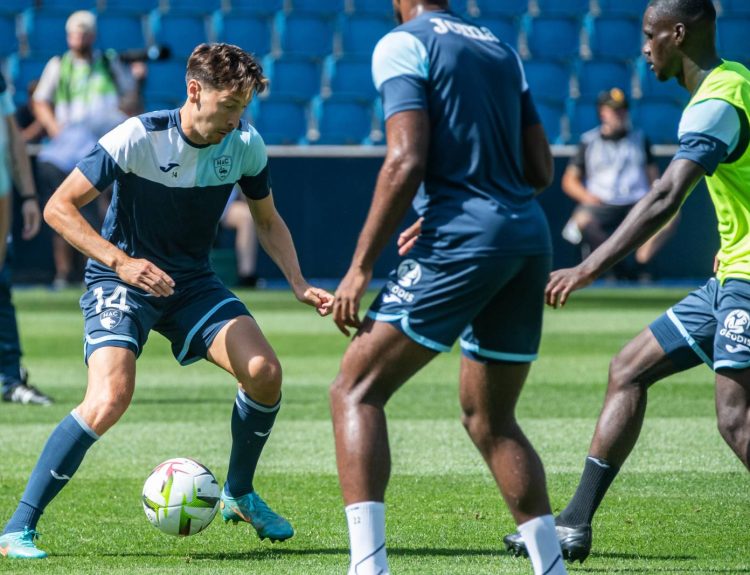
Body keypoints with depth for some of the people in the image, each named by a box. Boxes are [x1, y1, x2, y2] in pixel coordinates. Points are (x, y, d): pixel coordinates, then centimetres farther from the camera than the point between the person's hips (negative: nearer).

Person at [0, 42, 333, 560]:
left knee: (264, 372, -16)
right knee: (110, 399, -27)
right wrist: (122, 261, -28)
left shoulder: (245, 145, -6)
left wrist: (299, 285, -4)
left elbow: (268, 221, 11)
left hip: (193, 283, 5)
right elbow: (59, 208, -18)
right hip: (120, 283, -5)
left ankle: (239, 495, 12)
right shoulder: (138, 138, -22)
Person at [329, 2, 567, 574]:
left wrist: (360, 267, -11)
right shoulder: (502, 50, 19)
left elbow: (406, 162, -13)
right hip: (530, 236, 7)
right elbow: (541, 169, 17)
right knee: (490, 420, 18)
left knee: (356, 391, -2)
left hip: (463, 240, -7)